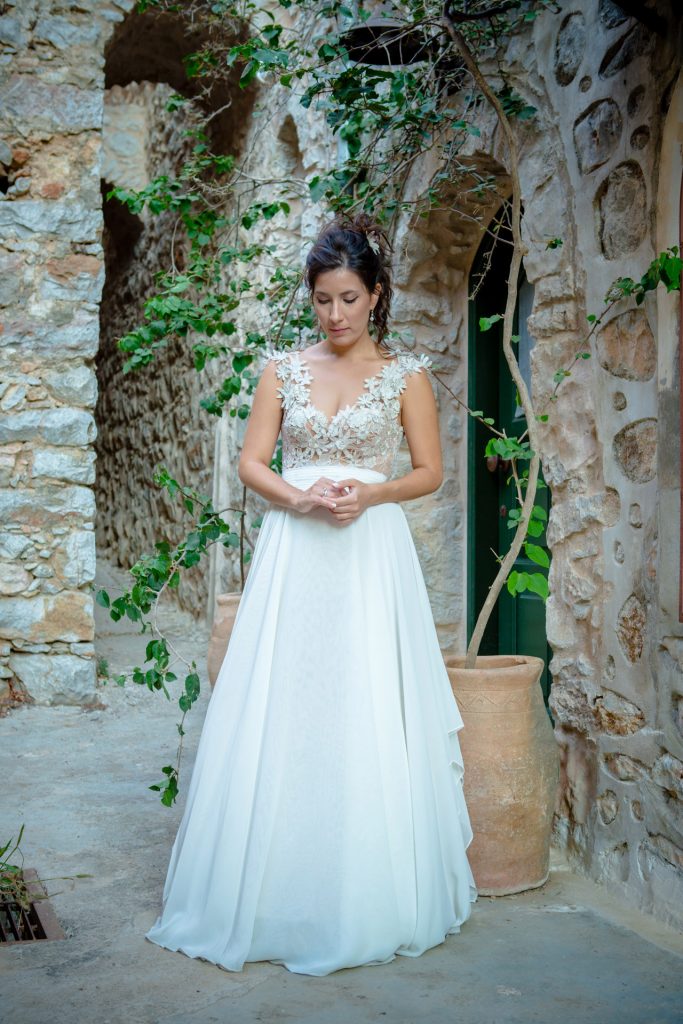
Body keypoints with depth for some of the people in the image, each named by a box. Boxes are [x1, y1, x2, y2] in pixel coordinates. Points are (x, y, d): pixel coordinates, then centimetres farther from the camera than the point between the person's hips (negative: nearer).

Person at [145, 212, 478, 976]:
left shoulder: (405, 375, 5)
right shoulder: (284, 368, 9)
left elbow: (430, 471, 6)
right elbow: (251, 463, 5)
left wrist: (369, 493, -12)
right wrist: (301, 497, -14)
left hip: (371, 553, -1)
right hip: (292, 552, 2)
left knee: (367, 717, -1)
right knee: (281, 717, 0)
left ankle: (369, 903, 12)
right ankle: (277, 897, 12)